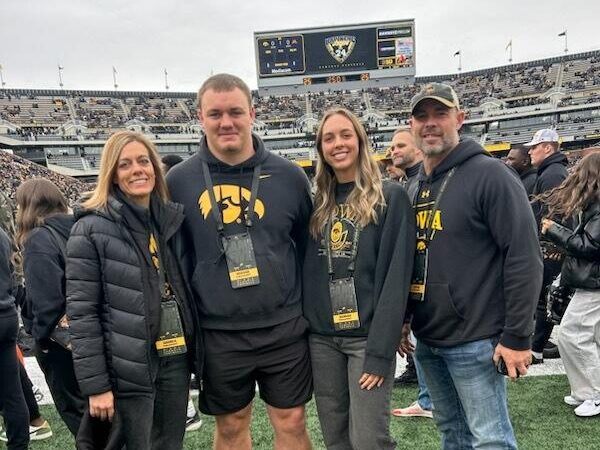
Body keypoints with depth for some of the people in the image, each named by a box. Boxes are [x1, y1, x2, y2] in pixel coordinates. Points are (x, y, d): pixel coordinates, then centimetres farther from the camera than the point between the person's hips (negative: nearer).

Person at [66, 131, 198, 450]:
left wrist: (198, 352, 11)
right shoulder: (92, 229, -9)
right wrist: (95, 384, -13)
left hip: (176, 360, 5)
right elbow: (81, 313, -11)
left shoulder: (173, 219, 7)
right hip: (130, 369, -5)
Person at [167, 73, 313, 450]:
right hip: (218, 336, 0)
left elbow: (309, 247, 7)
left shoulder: (288, 175, -3)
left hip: (285, 329, 0)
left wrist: (308, 309, 8)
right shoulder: (178, 181, -4)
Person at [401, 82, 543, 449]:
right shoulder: (415, 187, 10)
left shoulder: (490, 175, -12)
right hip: (427, 340, 7)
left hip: (475, 342, -7)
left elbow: (524, 258, -16)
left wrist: (517, 337, -17)